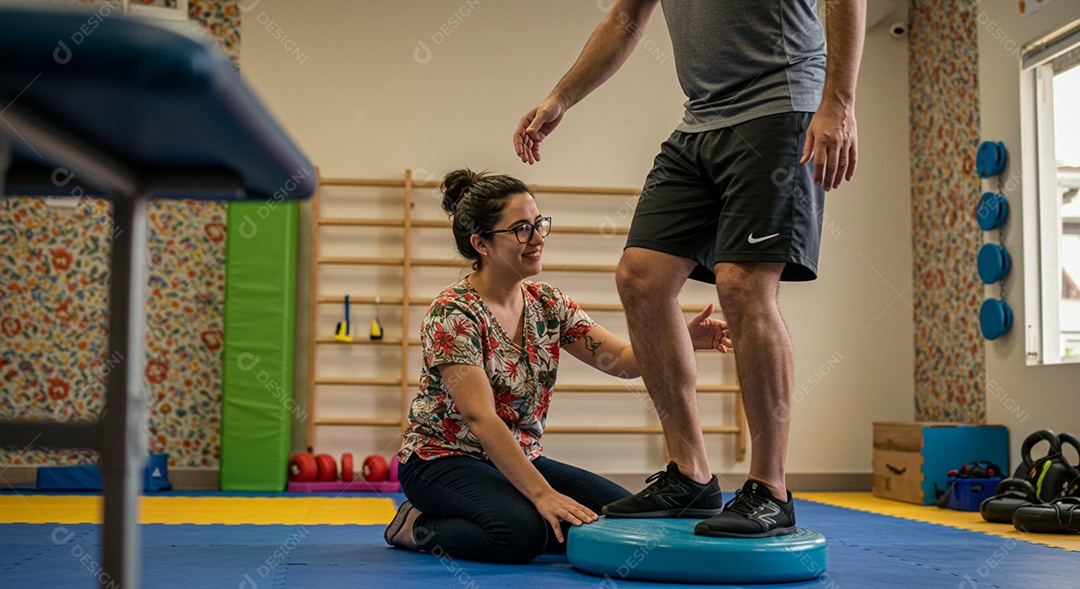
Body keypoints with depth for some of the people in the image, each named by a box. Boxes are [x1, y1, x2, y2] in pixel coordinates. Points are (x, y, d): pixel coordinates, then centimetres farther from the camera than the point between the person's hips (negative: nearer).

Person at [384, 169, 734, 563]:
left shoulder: (547, 305, 2)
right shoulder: (454, 314, -19)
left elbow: (624, 360, -2)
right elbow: (480, 418, -27)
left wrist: (684, 337, -22)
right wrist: (542, 493, -33)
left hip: (518, 459, 8)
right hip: (442, 461, -7)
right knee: (521, 529, -35)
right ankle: (417, 526, -5)